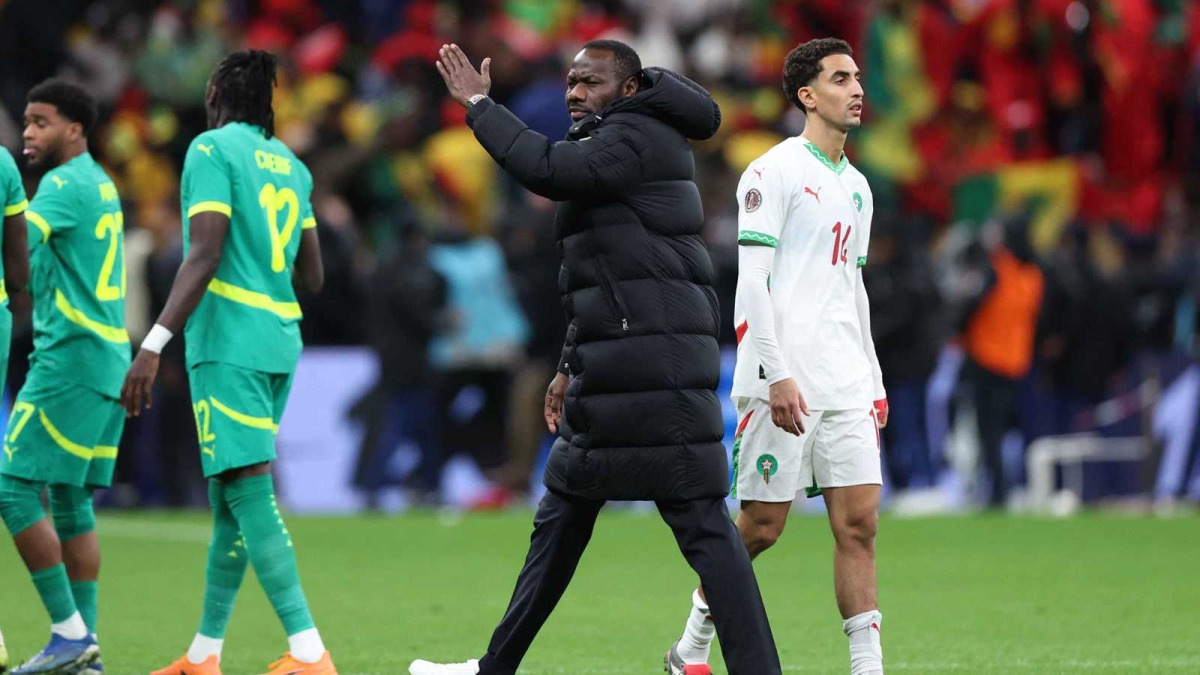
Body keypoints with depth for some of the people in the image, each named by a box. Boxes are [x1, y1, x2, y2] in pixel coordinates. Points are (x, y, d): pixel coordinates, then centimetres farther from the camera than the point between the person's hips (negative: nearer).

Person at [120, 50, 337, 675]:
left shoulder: (212, 150, -6)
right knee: (228, 495, 13)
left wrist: (155, 343, -21)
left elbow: (204, 256, -17)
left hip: (228, 342, -8)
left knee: (249, 488, -13)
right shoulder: (290, 165, 16)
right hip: (279, 342, 8)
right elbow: (312, 276, 19)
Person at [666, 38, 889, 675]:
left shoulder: (856, 187, 18)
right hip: (781, 384, -7)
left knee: (858, 522, -3)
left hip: (847, 385, 7)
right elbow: (751, 281, -12)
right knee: (760, 526, -2)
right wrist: (778, 375, -19)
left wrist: (874, 382, 19)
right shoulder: (774, 172, -6)